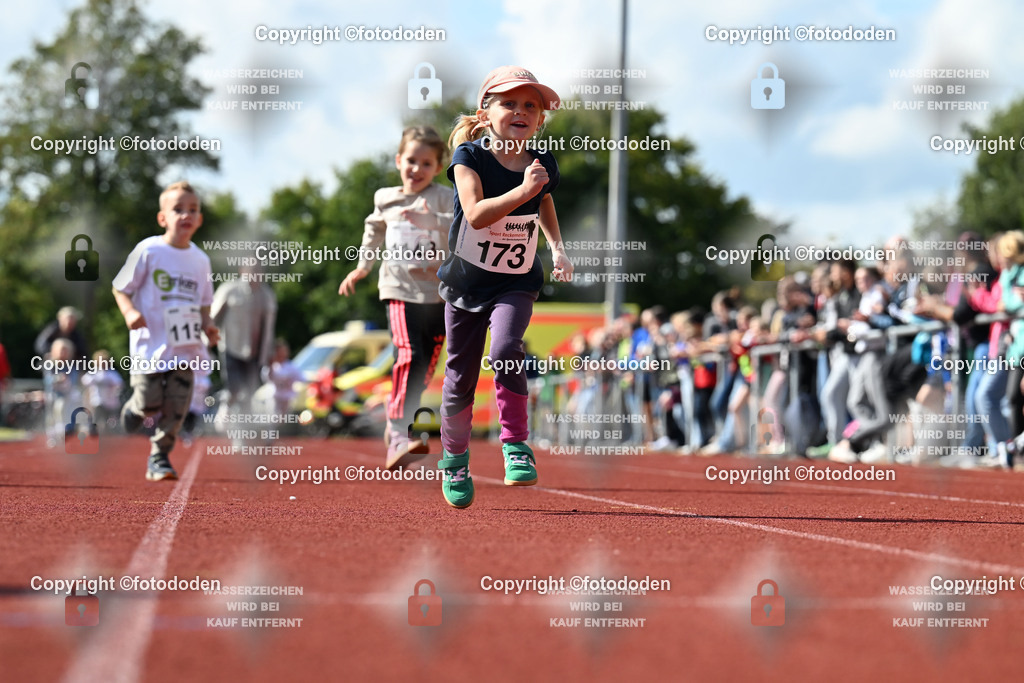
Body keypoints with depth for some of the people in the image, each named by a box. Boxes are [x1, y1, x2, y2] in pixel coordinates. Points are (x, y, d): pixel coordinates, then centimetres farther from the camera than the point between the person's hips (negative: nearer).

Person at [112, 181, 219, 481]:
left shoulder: (200, 260, 10)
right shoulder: (148, 251, -4)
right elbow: (120, 288, 1)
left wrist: (208, 325, 1)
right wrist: (130, 312, -18)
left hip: (186, 347, 4)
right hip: (151, 345, -4)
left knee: (176, 407, -2)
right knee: (149, 402, -7)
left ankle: (159, 457, 11)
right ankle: (134, 408, 28)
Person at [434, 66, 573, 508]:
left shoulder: (543, 165, -4)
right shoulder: (470, 158, -15)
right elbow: (476, 214, -31)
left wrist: (556, 247, 9)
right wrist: (522, 190, -41)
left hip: (517, 282, 1)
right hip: (466, 280, -1)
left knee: (505, 351, -26)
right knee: (460, 376, 8)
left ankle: (516, 444, -12)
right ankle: (454, 457, 29)